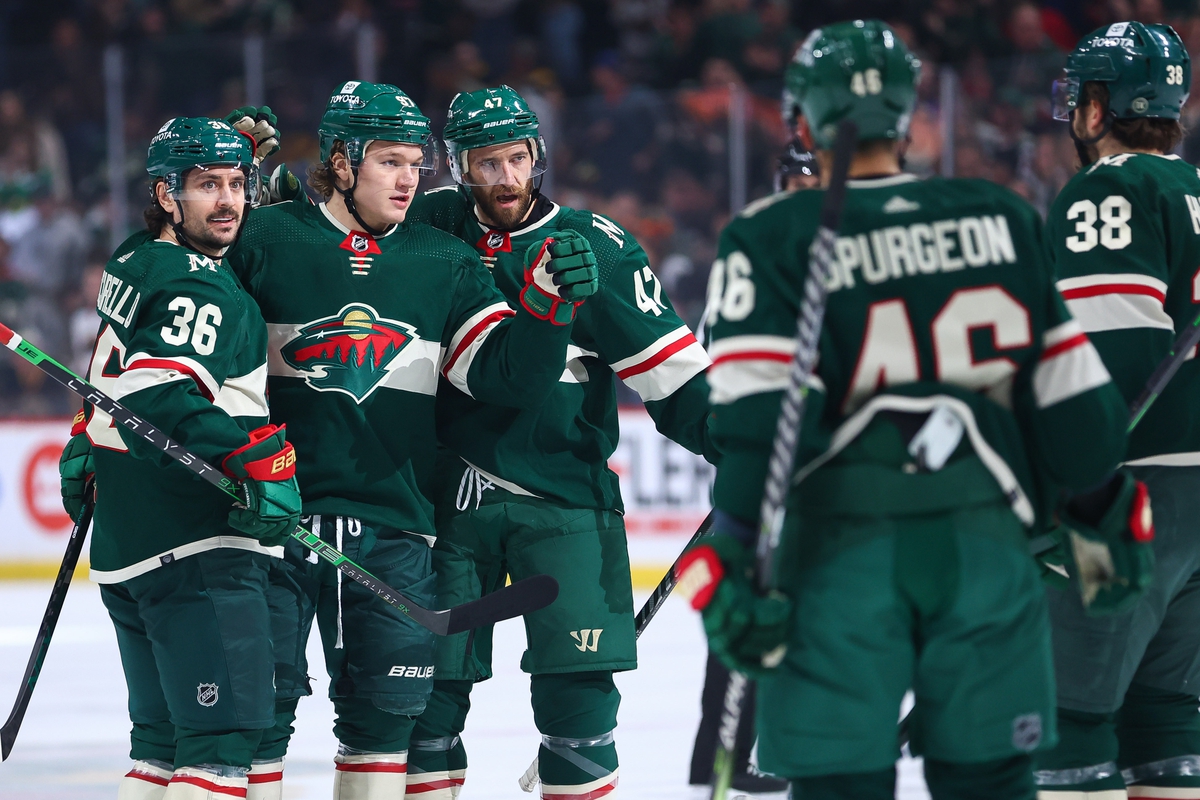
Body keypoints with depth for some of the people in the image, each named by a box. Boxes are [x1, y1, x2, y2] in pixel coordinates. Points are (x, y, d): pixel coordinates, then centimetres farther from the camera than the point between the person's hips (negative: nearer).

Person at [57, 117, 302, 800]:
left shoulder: (135, 265, 15)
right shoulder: (201, 288, -14)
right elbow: (161, 397, -26)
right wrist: (261, 457, -29)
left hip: (126, 538, 10)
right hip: (195, 545, -10)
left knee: (167, 734, 18)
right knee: (227, 727, -16)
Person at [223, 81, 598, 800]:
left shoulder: (446, 265, 6)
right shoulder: (265, 242, -2)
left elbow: (507, 375, -1)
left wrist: (548, 303, -18)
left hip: (392, 525, 3)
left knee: (388, 710, 5)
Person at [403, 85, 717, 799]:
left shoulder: (596, 247, -4)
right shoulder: (434, 227, 3)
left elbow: (668, 365, -5)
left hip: (562, 493, -2)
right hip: (453, 492, 2)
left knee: (577, 675, -7)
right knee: (429, 679, 5)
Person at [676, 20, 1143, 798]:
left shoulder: (774, 238, -3)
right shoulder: (1002, 220, 7)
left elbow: (758, 411, -13)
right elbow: (1070, 388, 10)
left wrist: (734, 558, -14)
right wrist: (1103, 513, 20)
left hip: (843, 547, -3)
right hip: (985, 539, 3)